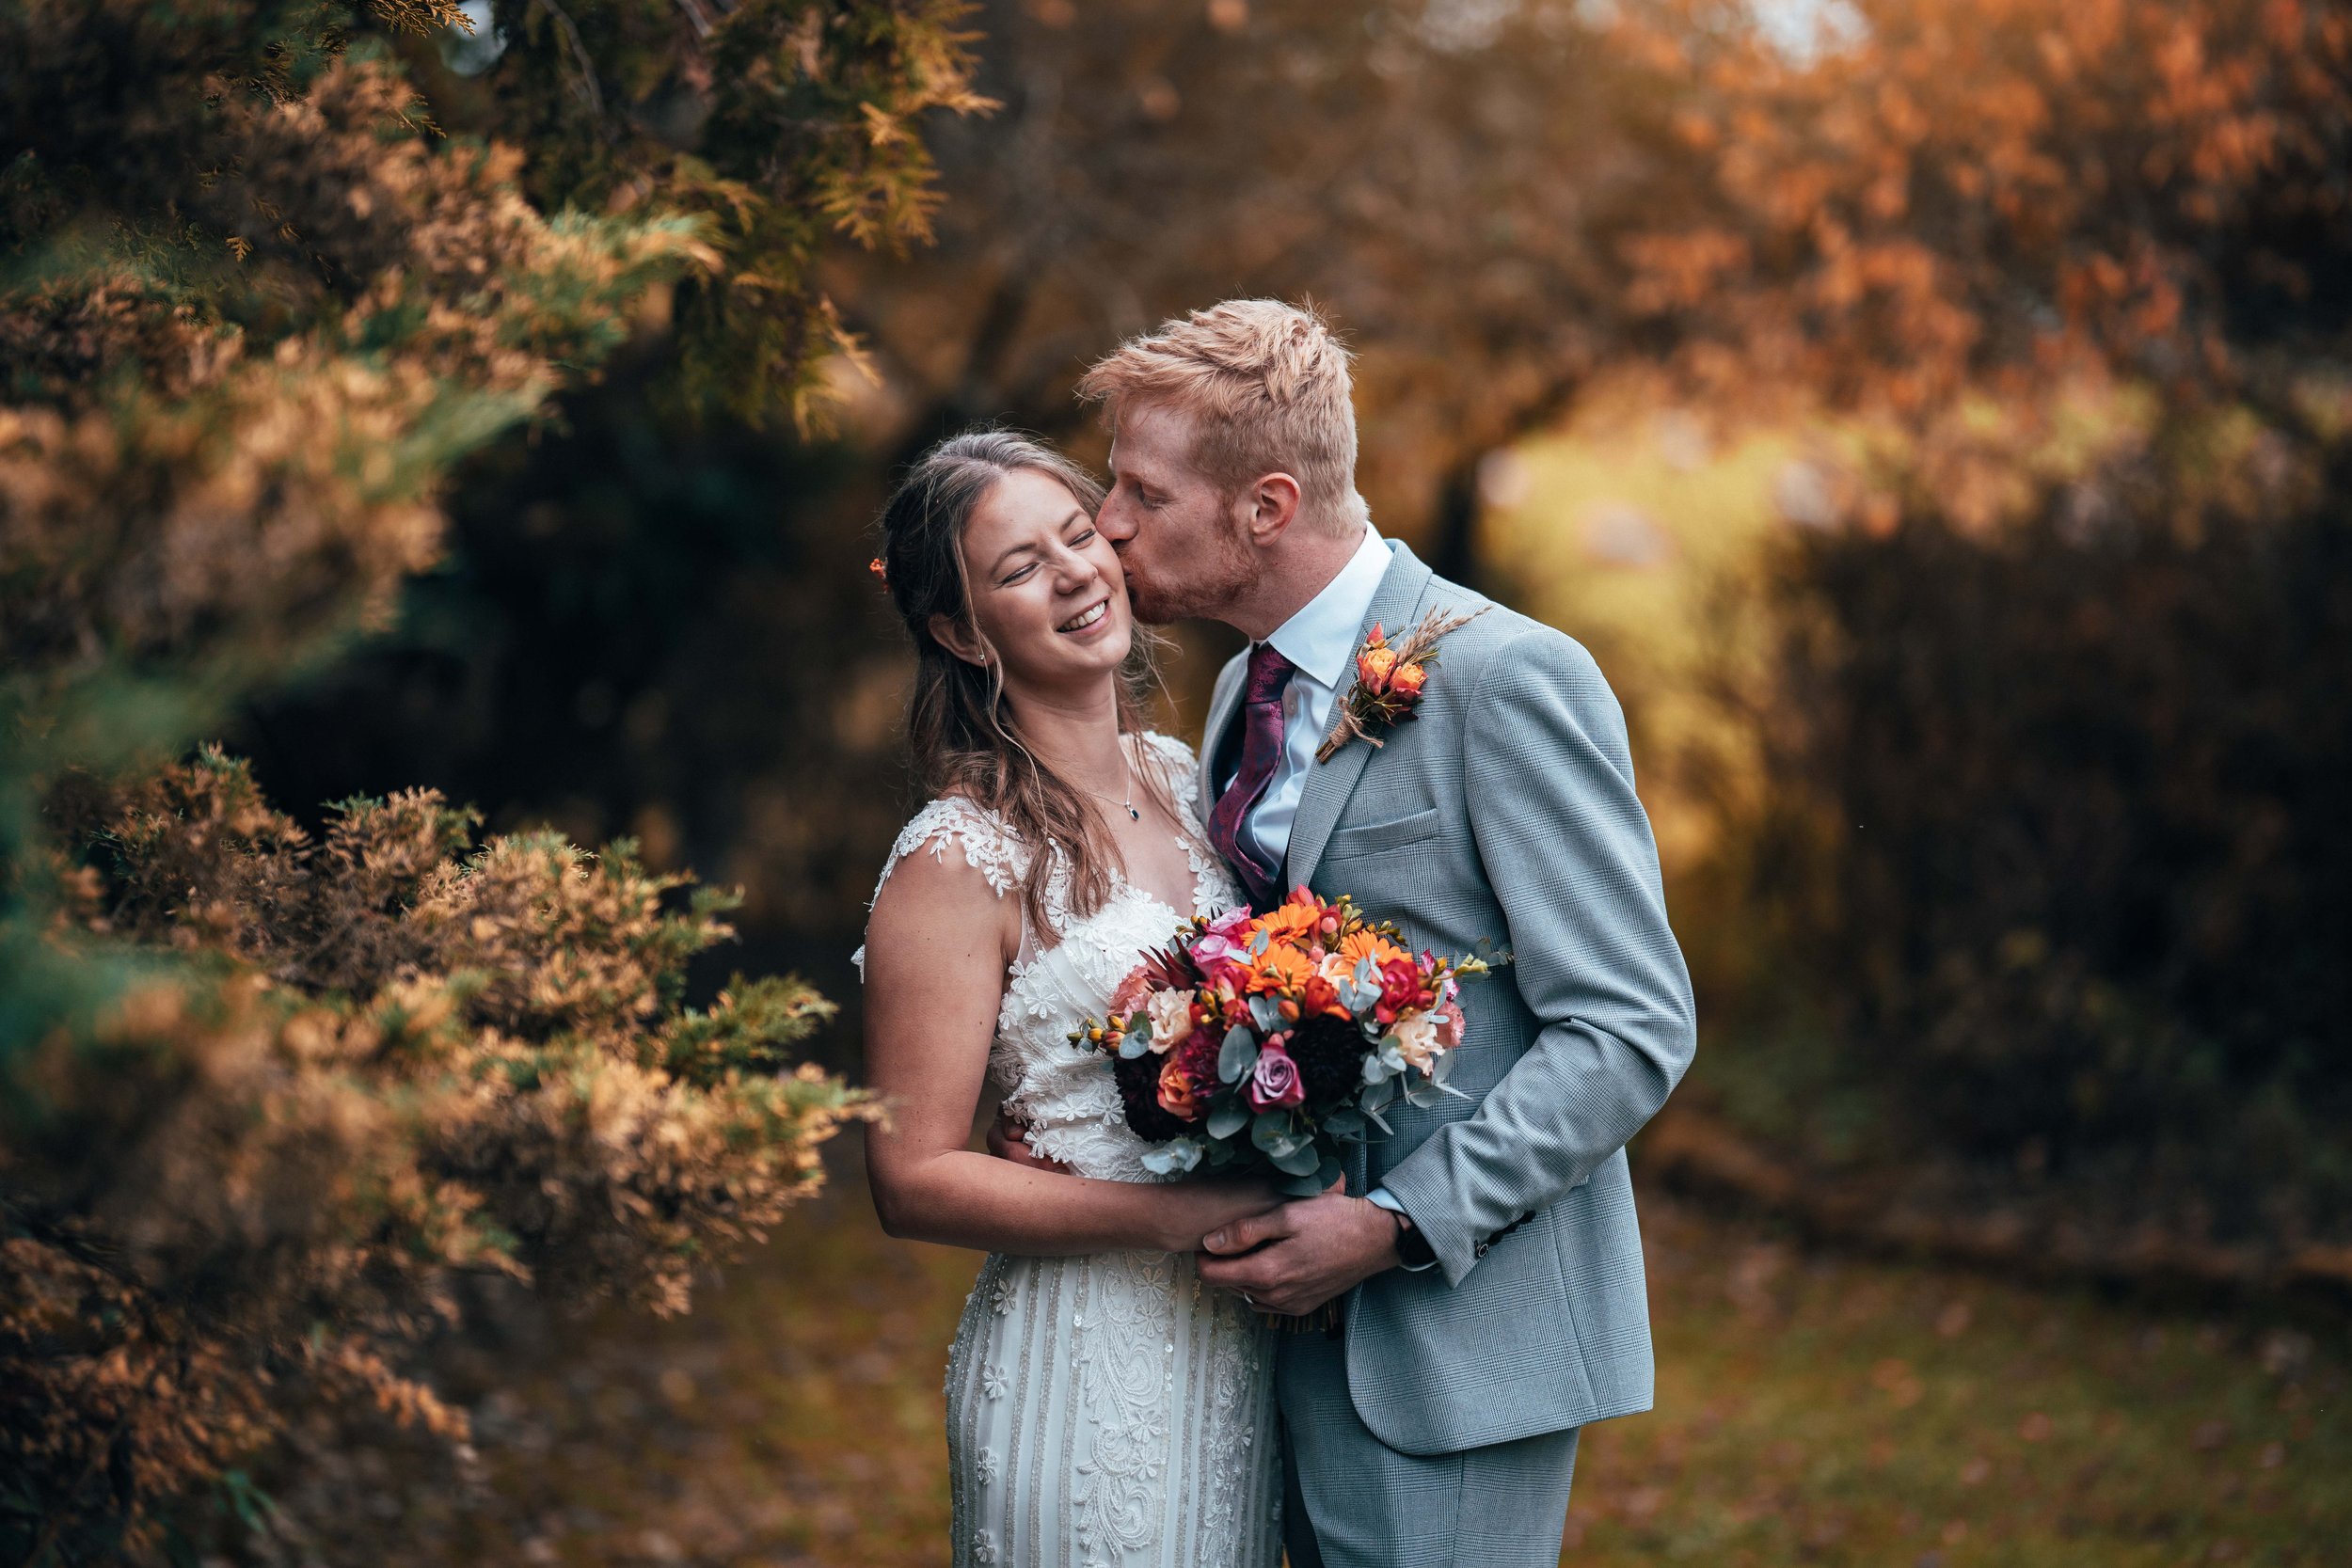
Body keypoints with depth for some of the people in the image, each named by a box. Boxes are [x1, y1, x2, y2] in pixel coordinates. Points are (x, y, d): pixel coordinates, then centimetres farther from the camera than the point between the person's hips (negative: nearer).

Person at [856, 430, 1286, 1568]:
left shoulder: (1183, 777, 6)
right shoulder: (959, 861, -15)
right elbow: (912, 1179, -15)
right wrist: (1178, 1218, -20)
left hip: (1240, 1340, 7)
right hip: (1083, 1358, -6)